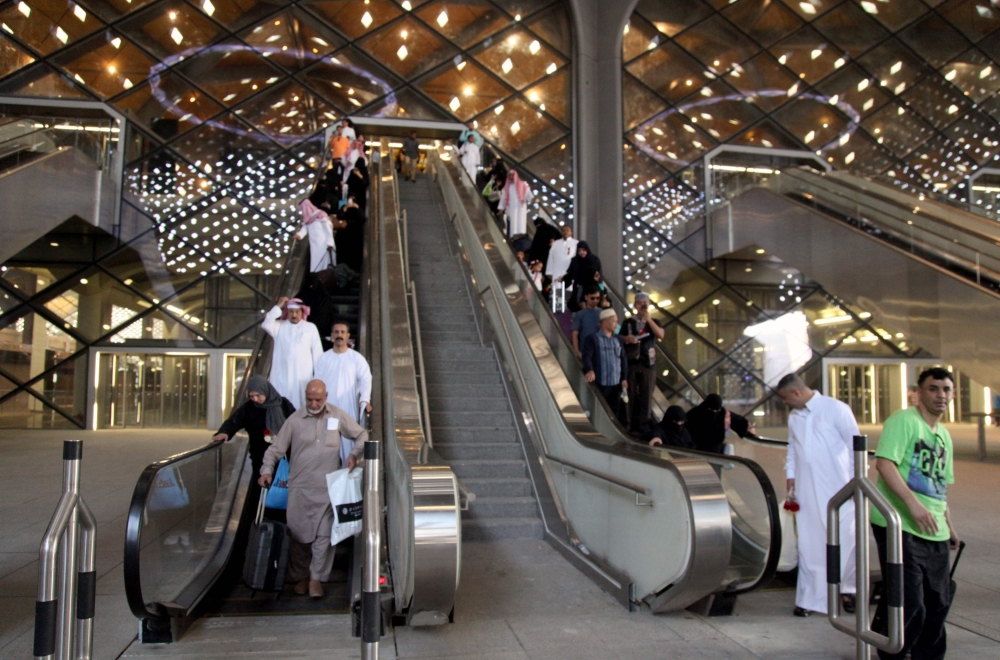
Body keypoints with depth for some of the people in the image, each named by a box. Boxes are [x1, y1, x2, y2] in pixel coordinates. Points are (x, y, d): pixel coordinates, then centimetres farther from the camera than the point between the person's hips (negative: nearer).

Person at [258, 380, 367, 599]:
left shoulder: (338, 416, 1)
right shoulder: (295, 420, -2)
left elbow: (361, 435, 11)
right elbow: (276, 448, 1)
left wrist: (354, 454, -5)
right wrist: (267, 470, -13)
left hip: (327, 488, 0)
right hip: (299, 487, 0)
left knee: (324, 535, -2)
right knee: (299, 533, 7)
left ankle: (316, 578, 12)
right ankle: (300, 576, 25)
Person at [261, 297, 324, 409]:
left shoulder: (310, 327, 6)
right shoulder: (280, 326, 8)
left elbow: (317, 351, 6)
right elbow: (266, 325, -12)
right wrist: (278, 306, -8)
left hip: (303, 374, -1)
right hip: (282, 374, 1)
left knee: (301, 404, -2)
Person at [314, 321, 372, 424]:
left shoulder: (357, 358, 2)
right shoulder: (323, 358, 9)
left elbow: (365, 379, -5)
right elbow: (318, 381, 10)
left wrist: (364, 399, -20)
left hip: (349, 409, -2)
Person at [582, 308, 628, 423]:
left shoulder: (617, 339, 14)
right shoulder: (593, 339, -5)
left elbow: (623, 359, 15)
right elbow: (587, 356, -17)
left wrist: (624, 378, 8)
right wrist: (590, 370, -36)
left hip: (616, 383, 6)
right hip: (600, 383, -6)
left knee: (615, 412, 10)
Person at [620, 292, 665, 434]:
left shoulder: (653, 322, 11)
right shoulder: (628, 322, 8)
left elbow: (661, 335, -7)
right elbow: (620, 339, 9)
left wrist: (649, 319, -12)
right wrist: (627, 338, -13)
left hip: (648, 363, 1)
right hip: (631, 363, -1)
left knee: (646, 395, 0)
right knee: (631, 394, 1)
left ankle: (645, 425, 4)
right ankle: (631, 424, 7)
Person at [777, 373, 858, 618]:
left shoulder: (836, 409, -7)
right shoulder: (794, 416, 10)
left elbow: (855, 444, -6)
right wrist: (790, 476, 8)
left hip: (838, 489, -4)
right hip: (807, 492, 4)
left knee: (845, 541, 4)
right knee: (809, 544, 5)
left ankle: (847, 589, 25)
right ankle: (809, 597, 13)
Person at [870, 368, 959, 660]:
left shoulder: (944, 436, 19)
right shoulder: (903, 420, -7)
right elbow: (884, 463, -21)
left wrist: (950, 525, 25)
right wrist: (913, 504, -28)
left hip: (934, 533, 8)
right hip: (901, 527, -8)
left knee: (938, 602, 15)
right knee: (909, 602, -6)